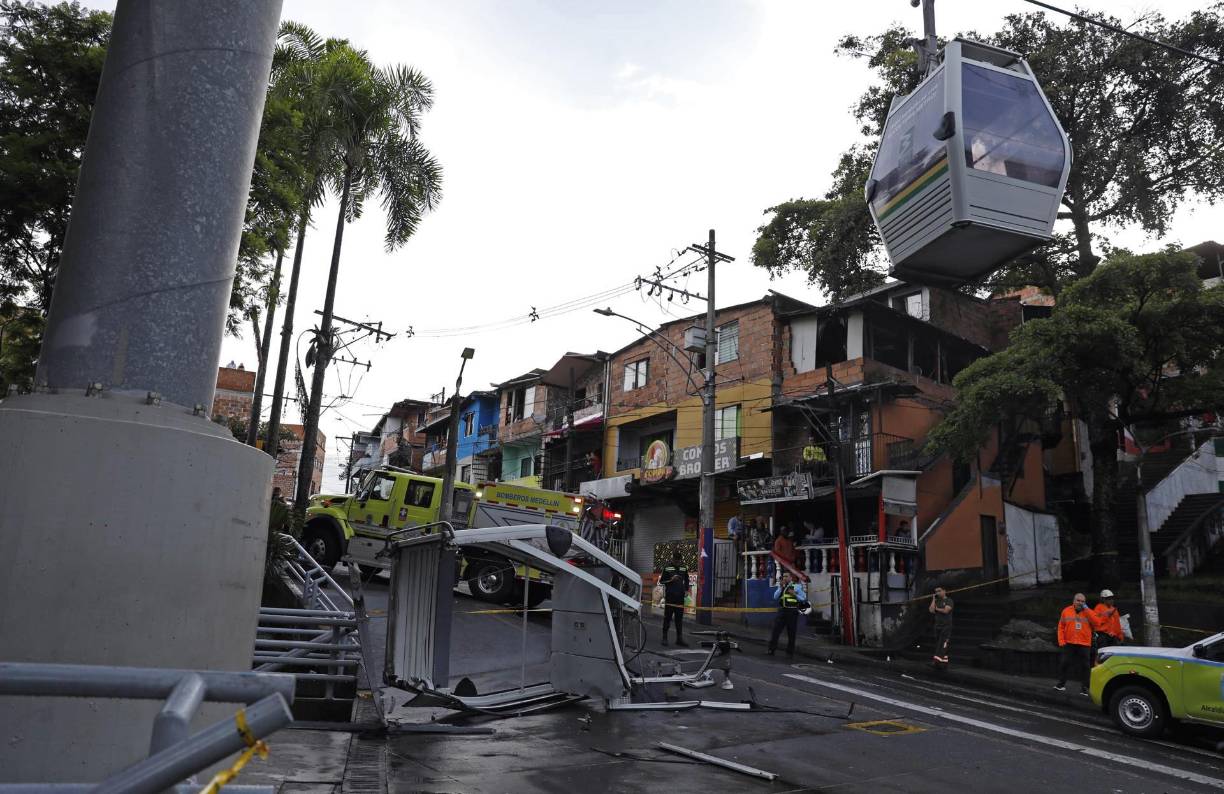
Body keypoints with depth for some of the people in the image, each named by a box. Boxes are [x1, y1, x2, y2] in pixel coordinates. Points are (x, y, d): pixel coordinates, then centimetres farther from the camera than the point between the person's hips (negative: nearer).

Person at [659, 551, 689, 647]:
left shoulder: (684, 569, 10)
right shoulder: (667, 568, -1)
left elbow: (686, 581, 21)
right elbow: (661, 581, 0)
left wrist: (686, 590, 7)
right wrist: (671, 579, -13)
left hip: (680, 597, 3)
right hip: (669, 597, -3)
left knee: (679, 619, 7)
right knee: (667, 618, 0)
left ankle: (679, 638, 11)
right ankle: (665, 637, 8)